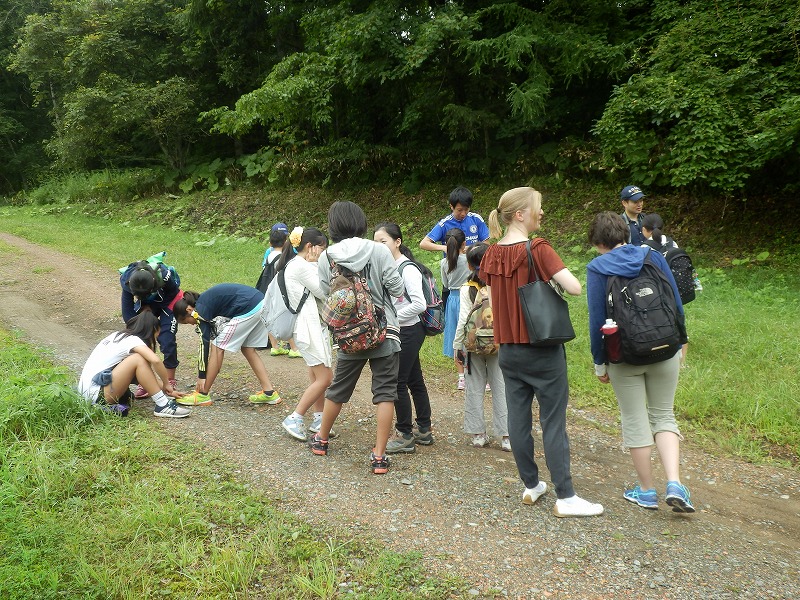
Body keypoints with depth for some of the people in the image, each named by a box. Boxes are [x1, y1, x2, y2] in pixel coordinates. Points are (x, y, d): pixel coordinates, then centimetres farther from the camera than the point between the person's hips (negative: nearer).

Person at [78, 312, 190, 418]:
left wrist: (167, 390, 21)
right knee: (138, 359, -18)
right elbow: (155, 360, -28)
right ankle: (163, 406, -16)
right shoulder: (132, 340, -10)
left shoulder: (119, 336, 16)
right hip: (95, 393, -10)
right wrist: (166, 384, -12)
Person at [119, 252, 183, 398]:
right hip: (146, 305, 3)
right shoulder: (126, 281, -29)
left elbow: (172, 293, -15)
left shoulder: (164, 274, -38)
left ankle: (170, 382, 2)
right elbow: (128, 314, -19)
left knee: (167, 341, -12)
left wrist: (150, 308, -17)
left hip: (167, 302, -3)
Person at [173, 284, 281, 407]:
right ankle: (269, 392, 18)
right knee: (248, 349, 19)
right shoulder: (206, 301, 22)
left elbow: (205, 344, -4)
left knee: (218, 348, 2)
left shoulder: (200, 310, -3)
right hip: (261, 304, 9)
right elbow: (213, 336, 23)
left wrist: (201, 377, 0)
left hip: (247, 310, -9)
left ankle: (202, 395, 8)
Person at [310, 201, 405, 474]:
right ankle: (379, 456, 3)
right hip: (384, 332, -3)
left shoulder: (325, 258, -4)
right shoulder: (379, 251, -11)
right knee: (385, 392, 4)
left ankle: (321, 439, 38)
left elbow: (325, 293, 1)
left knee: (338, 389, 20)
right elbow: (397, 288, -9)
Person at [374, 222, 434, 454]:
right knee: (414, 381, 15)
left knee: (397, 382, -4)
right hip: (398, 332, 9)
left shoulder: (407, 269, -16)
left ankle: (405, 436, 7)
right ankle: (424, 431, 26)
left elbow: (419, 304, -23)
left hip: (409, 331, -9)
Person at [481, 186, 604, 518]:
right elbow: (574, 287, -22)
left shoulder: (491, 254, 4)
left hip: (508, 349, 6)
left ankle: (531, 486, 22)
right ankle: (565, 497, 6)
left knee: (518, 417, 11)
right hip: (542, 349, -6)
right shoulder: (539, 249, -16)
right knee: (553, 421, 0)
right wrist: (555, 278, -4)